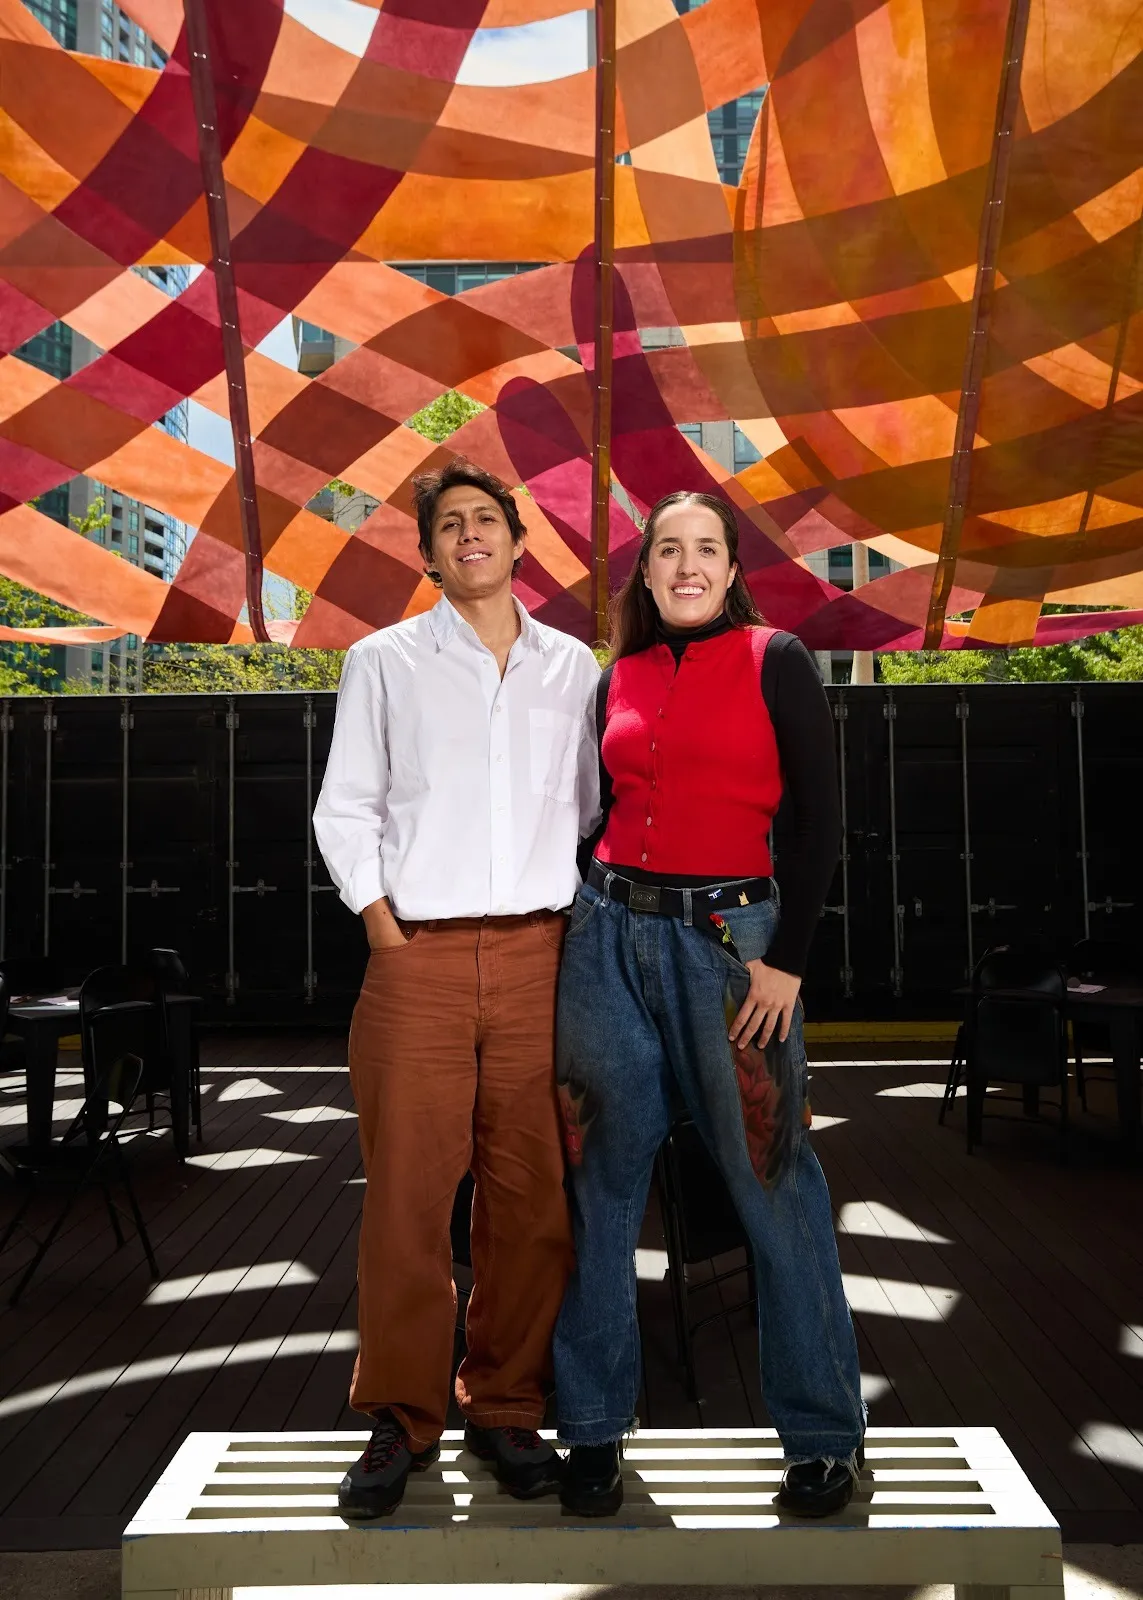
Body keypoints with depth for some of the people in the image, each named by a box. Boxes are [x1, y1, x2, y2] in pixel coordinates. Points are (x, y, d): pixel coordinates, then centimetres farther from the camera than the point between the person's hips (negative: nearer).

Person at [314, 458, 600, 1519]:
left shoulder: (571, 666, 14)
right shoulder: (383, 661, 8)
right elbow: (344, 808, 7)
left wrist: (586, 926, 9)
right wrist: (382, 921, -2)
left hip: (539, 956, 2)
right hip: (419, 962, -2)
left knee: (532, 1193, 4)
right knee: (407, 1192, -1)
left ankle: (505, 1409, 21)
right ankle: (400, 1423, 15)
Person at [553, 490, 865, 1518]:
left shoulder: (774, 661, 1)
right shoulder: (619, 680, 13)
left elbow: (819, 818, -4)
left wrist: (786, 961, -9)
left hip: (730, 934, -4)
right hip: (609, 933, 4)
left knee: (773, 1183, 1)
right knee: (602, 1187, 7)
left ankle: (826, 1433, 20)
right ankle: (595, 1427, 22)